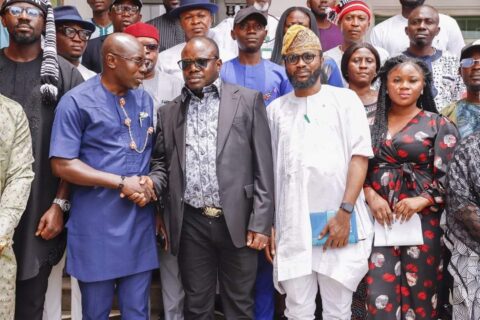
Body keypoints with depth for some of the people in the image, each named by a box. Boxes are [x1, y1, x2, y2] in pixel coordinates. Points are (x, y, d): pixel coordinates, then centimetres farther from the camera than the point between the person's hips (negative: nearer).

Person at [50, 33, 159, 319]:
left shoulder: (145, 100, 10)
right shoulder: (77, 101, -7)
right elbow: (62, 165, -12)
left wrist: (150, 183, -5)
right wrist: (122, 182, -14)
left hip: (141, 222, 4)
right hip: (97, 225, -4)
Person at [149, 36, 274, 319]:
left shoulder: (248, 100, 2)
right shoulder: (169, 112, 11)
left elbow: (263, 166, -2)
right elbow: (162, 163, 13)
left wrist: (260, 223, -7)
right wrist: (151, 183, -10)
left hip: (237, 221, -2)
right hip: (191, 224, 2)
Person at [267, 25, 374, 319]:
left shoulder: (346, 100, 3)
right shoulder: (276, 109, 11)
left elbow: (359, 157, -5)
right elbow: (270, 170, 11)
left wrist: (344, 212, -14)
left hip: (339, 221, -2)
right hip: (292, 226, 2)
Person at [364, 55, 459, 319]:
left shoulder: (439, 125, 5)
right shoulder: (372, 124, 11)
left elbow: (449, 176, -2)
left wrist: (422, 200, -16)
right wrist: (371, 196, -9)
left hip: (421, 218, -1)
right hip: (379, 216, 2)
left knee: (418, 290, 4)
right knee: (381, 291, -2)